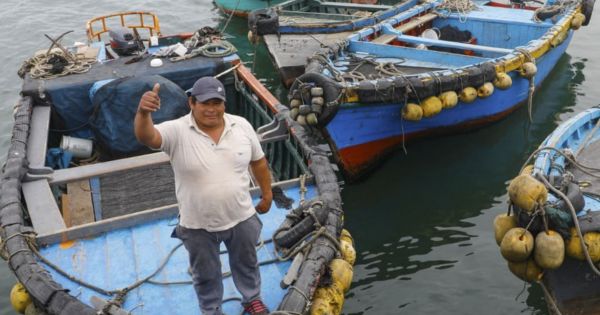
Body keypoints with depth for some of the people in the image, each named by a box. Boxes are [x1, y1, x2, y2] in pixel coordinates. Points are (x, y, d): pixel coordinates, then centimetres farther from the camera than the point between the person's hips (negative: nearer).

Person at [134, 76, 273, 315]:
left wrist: (267, 194, 9)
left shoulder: (241, 126, -9)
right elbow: (146, 137, -36)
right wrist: (143, 112, -55)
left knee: (246, 262, 25)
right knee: (205, 274, 19)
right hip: (198, 225, -2)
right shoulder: (177, 131, -18)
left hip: (241, 217, 2)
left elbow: (258, 161, 3)